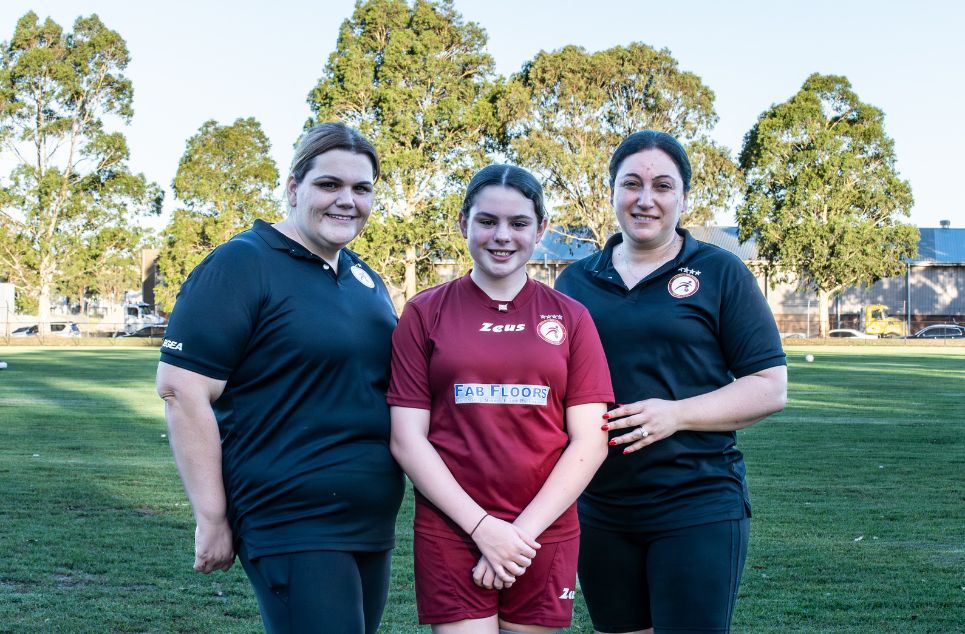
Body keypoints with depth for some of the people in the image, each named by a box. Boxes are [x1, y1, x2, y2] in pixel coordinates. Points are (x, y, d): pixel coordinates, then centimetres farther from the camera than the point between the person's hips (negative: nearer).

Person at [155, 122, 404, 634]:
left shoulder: (366, 278, 12)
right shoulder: (241, 264, -10)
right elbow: (181, 390, -16)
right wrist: (212, 519, -16)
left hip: (373, 528, 8)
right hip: (291, 530, -8)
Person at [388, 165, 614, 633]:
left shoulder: (570, 317, 5)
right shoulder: (426, 313, 2)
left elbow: (590, 440, 0)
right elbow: (407, 438, -3)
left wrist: (523, 531, -9)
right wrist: (483, 527, -11)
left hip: (546, 534, 1)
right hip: (450, 533, -1)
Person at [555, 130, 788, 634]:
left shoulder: (720, 273, 0)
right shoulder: (575, 280, 10)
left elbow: (770, 387, -3)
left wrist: (676, 413, -16)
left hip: (699, 508, -3)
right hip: (598, 509, 4)